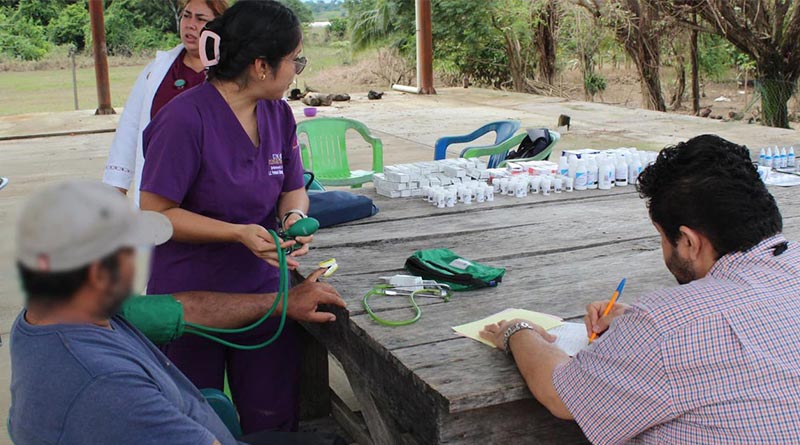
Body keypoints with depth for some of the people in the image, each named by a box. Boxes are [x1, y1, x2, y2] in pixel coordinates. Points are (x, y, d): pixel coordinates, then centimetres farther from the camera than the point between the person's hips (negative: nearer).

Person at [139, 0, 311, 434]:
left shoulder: (278, 113, -1)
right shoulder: (186, 118, -21)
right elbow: (155, 213, -18)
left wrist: (295, 216, -13)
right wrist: (239, 233, -25)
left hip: (262, 290, 5)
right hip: (190, 296, -5)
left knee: (275, 421, 12)